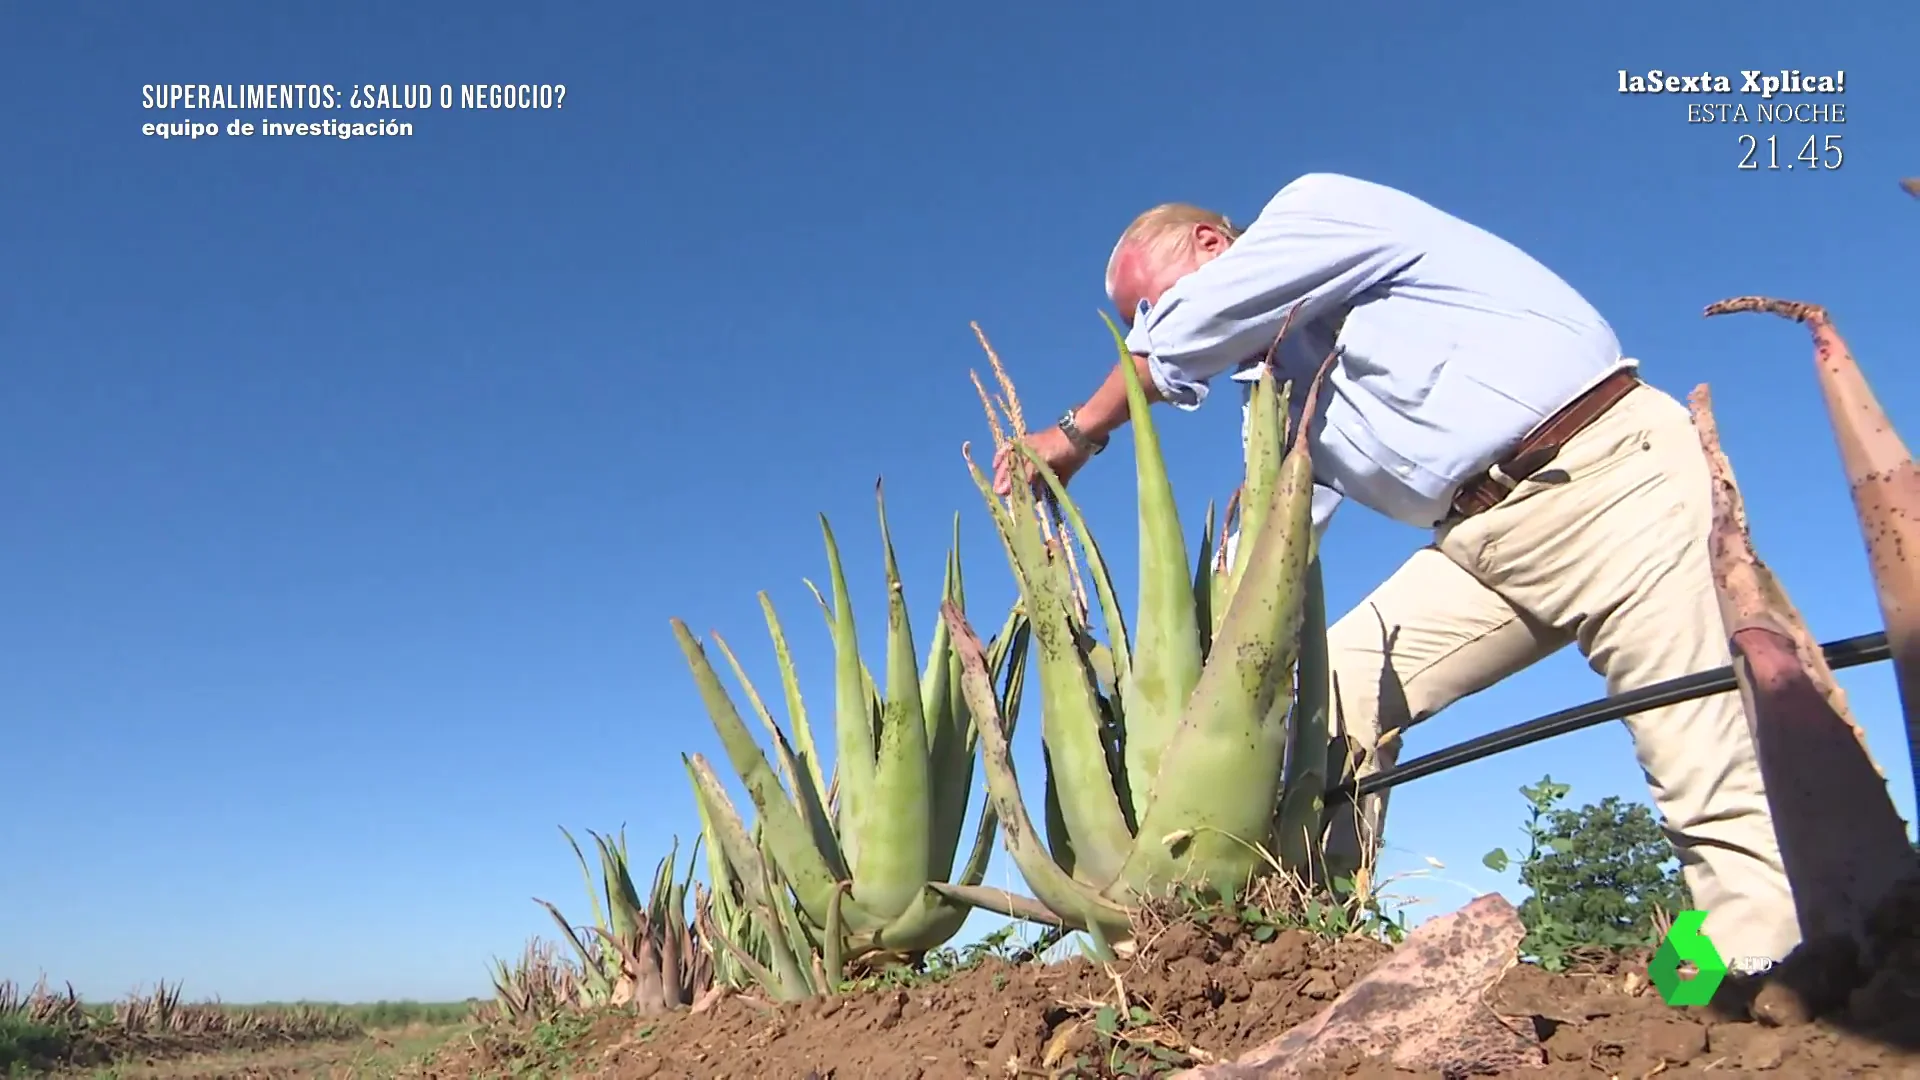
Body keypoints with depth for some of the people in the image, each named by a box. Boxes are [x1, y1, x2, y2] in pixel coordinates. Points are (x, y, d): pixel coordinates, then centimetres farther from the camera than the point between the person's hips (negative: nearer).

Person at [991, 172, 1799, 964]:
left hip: (1611, 476, -8)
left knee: (1713, 790, -11)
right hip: (1481, 538, 8)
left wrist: (1078, 433, -3)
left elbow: (1187, 329, -15)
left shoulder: (1321, 207, -4)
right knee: (1335, 697, -4)